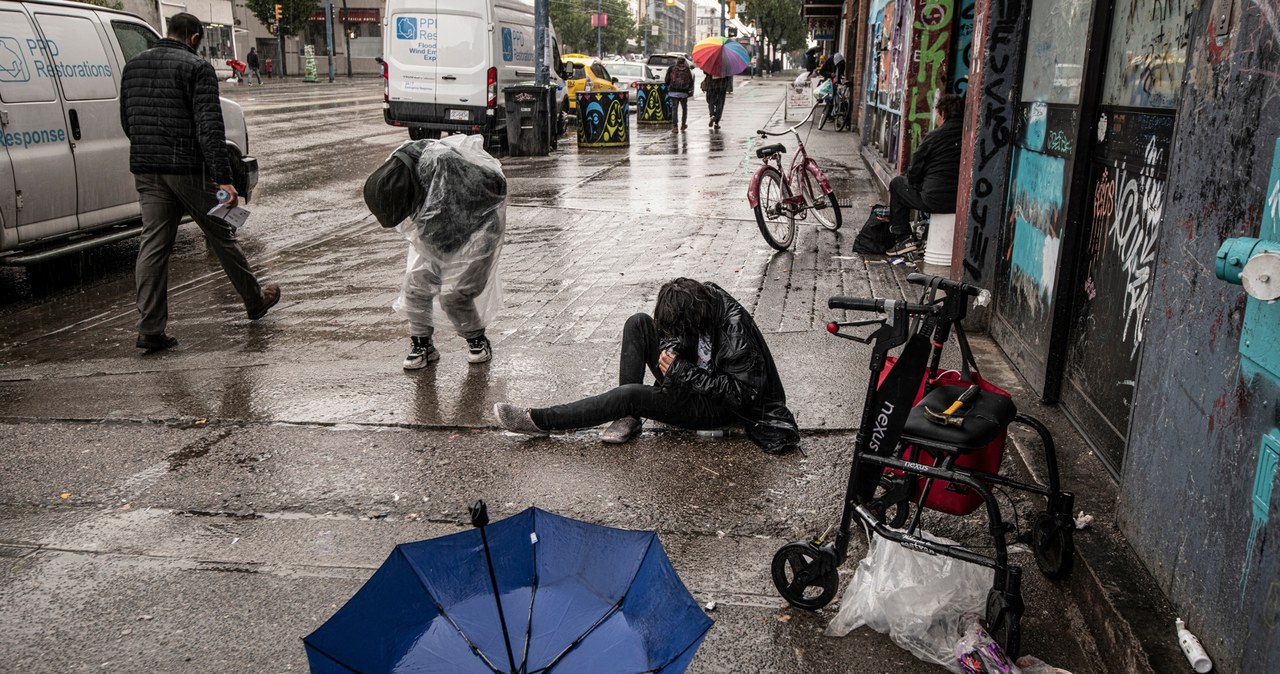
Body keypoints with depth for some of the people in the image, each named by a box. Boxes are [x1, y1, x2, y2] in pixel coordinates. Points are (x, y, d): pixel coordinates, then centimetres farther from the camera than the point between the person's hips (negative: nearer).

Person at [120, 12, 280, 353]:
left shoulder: (133, 67, 13)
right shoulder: (197, 68, -8)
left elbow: (127, 122, 21)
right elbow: (210, 127, -17)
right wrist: (224, 178, -20)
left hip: (145, 169, 6)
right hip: (187, 169, -5)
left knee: (153, 245, 3)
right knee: (221, 235, 9)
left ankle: (150, 328, -1)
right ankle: (255, 301, 26)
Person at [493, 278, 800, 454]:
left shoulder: (735, 332, -31)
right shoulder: (702, 298, -10)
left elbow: (742, 391, -27)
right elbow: (674, 335, 9)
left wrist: (683, 372, -28)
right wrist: (670, 351, -14)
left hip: (718, 406, -8)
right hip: (690, 383, 9)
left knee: (631, 395, -26)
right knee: (638, 324, -8)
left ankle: (539, 421, -14)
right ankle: (630, 418, -11)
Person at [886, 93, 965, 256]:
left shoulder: (933, 137, -9)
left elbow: (914, 172, -3)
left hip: (934, 201, -6)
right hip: (963, 202, 6)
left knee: (897, 184, 19)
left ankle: (903, 238, 13)